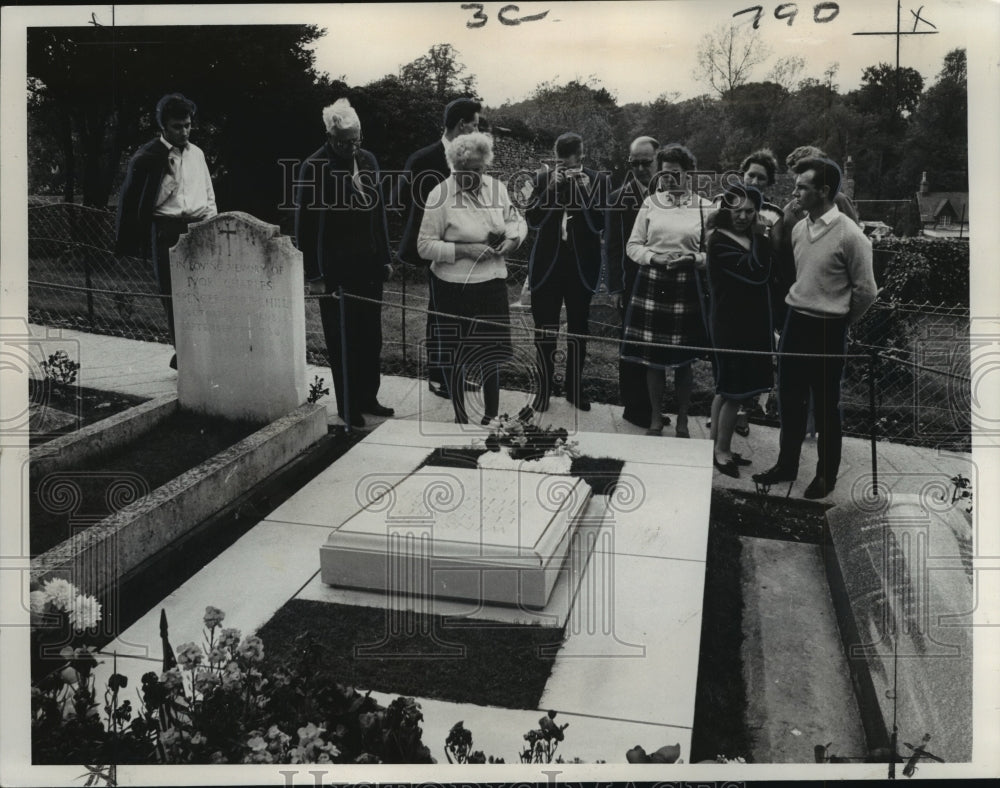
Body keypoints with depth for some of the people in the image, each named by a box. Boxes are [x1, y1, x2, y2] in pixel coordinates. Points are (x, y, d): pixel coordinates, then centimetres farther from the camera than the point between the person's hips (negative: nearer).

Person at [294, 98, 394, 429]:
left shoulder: (367, 160, 9)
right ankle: (348, 407, 12)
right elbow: (304, 224, -10)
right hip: (335, 270, -6)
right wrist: (313, 273, -12)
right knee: (342, 341, 2)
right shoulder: (314, 167, -9)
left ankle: (367, 398, 24)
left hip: (368, 265, 6)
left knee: (371, 337, 11)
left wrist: (385, 258, 13)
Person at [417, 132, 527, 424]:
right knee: (457, 356, 7)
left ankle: (491, 416, 28)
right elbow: (425, 246, -10)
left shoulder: (496, 188, 4)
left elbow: (517, 220, 17)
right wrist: (464, 250, -20)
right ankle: (461, 418, 24)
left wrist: (513, 238, -7)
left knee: (491, 352, 12)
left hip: (492, 282, 4)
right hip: (454, 287, -4)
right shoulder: (441, 194, -10)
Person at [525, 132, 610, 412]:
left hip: (581, 265, 0)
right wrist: (552, 187, -16)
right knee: (544, 330, 2)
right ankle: (544, 388, 16)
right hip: (548, 263, 0)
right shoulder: (543, 178, 0)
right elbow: (532, 220, -7)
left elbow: (599, 225, -10)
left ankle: (575, 389, 22)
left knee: (578, 328, 10)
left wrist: (584, 190, -19)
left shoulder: (597, 180, -2)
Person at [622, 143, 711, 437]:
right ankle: (655, 418, 20)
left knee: (684, 359, 5)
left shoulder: (704, 207, 3)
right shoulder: (650, 203, 7)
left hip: (687, 286, -1)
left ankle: (682, 420, 20)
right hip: (652, 284, 1)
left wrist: (692, 259, -14)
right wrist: (654, 258, -11)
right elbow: (633, 245, 7)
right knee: (653, 357, 5)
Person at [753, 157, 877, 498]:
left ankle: (826, 474, 22)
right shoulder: (798, 228, 4)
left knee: (826, 406, 7)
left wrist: (838, 321, 2)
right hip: (794, 322, 6)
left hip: (827, 330, -6)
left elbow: (866, 291, -10)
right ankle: (787, 465, 30)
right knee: (789, 400, 14)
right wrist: (799, 312, 15)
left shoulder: (849, 235, -16)